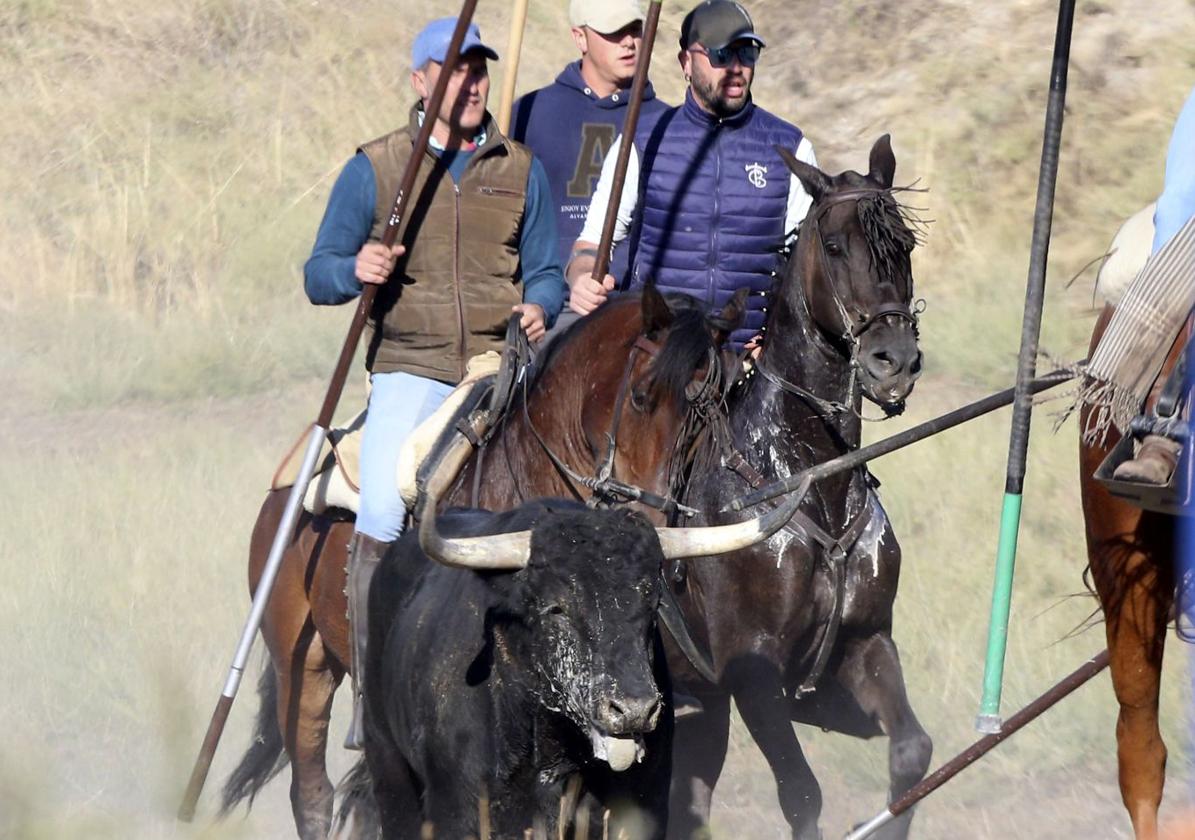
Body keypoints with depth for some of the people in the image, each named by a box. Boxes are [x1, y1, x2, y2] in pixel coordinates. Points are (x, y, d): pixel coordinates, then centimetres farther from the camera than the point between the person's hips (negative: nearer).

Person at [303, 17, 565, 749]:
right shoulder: (374, 169, 7)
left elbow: (545, 271, 17)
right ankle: (371, 701, -14)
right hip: (409, 368, -2)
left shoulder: (521, 171, 13)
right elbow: (318, 275, 8)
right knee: (382, 516, -23)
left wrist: (540, 309, -6)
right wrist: (354, 271, -15)